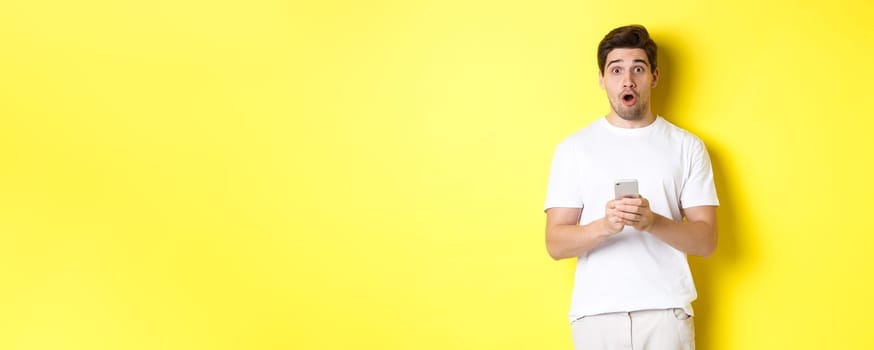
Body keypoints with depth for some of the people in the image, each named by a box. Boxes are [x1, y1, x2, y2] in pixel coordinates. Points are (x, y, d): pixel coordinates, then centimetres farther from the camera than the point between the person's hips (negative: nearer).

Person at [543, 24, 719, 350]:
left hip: (666, 311, 0)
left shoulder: (687, 146, 4)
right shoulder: (573, 148, 3)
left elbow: (706, 240, 0)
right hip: (596, 312, 0)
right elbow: (555, 244, -2)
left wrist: (653, 222, -18)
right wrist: (604, 226, -21)